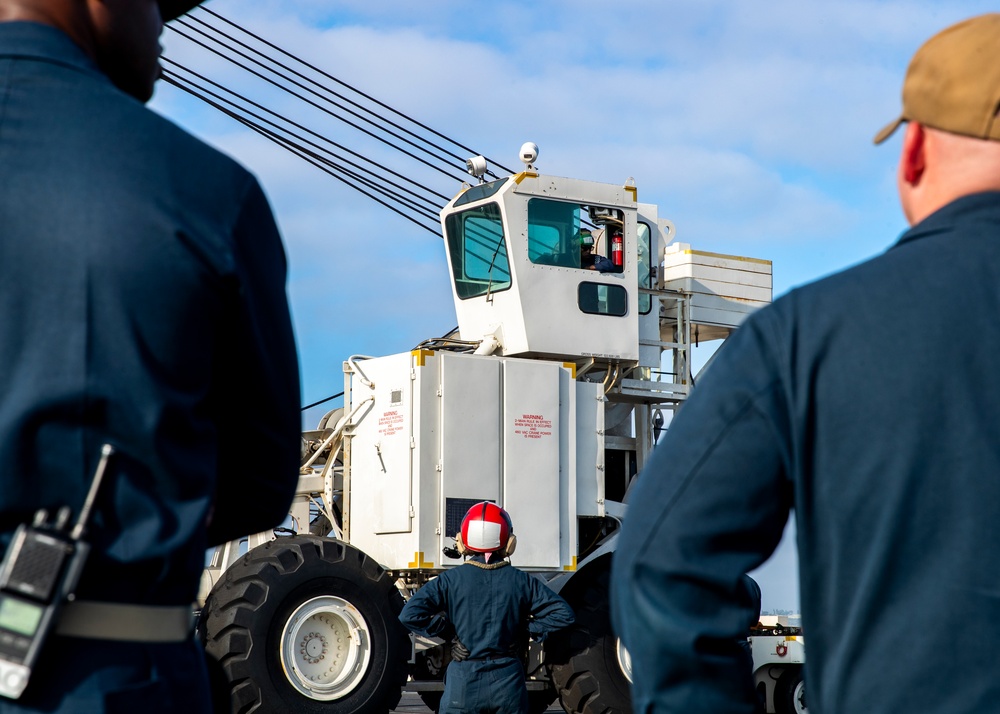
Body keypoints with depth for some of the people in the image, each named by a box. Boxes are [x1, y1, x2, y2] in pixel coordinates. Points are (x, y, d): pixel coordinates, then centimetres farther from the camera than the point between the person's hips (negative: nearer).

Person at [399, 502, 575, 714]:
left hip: (463, 681, -1)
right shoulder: (521, 581, 0)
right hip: (508, 681, 1)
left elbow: (410, 614, -14)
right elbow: (563, 614, -3)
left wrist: (447, 630, -3)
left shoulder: (451, 580, -4)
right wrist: (528, 628, 4)